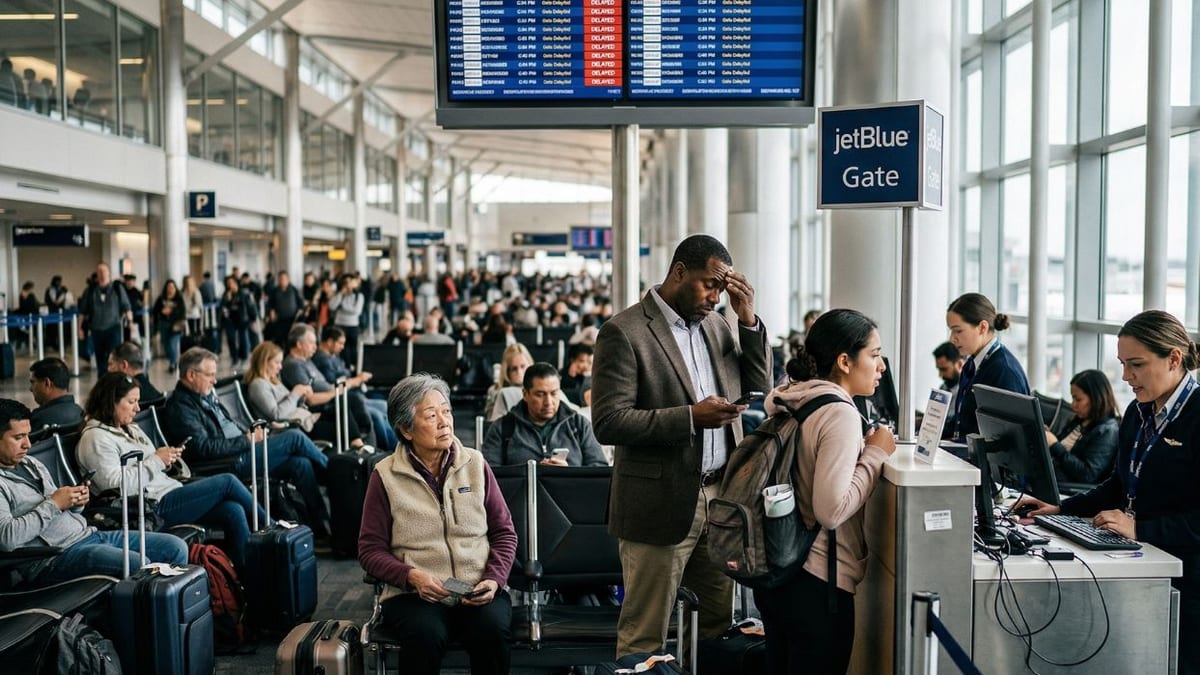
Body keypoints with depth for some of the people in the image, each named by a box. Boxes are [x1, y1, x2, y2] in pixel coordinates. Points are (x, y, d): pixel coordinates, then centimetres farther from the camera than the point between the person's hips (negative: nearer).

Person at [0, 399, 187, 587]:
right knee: (139, 566, -30)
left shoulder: (32, 464, 19)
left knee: (176, 548, -2)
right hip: (55, 557, -9)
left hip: (88, 533, 9)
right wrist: (53, 504, -13)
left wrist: (76, 503, 3)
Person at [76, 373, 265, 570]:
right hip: (152, 508, -9)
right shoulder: (95, 438, -6)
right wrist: (156, 460, -15)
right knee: (227, 482, -13)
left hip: (170, 490, 9)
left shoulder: (130, 429, 22)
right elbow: (115, 483, -18)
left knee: (233, 510, -14)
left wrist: (168, 460, 3)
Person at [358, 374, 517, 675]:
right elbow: (370, 549, 4)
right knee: (426, 636, -34)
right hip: (415, 594, -1)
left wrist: (494, 579, -6)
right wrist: (411, 576, -14)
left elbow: (504, 532, 11)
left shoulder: (475, 464, 8)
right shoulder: (386, 475, 3)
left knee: (492, 630, -30)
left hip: (478, 593, 2)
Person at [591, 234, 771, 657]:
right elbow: (608, 423, -16)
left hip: (721, 498, 6)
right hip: (661, 504, -6)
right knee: (644, 638, 6)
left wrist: (748, 321, -1)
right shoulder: (624, 332, -11)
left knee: (721, 622, 15)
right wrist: (689, 417, -23)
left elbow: (758, 390, 10)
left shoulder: (716, 325, 11)